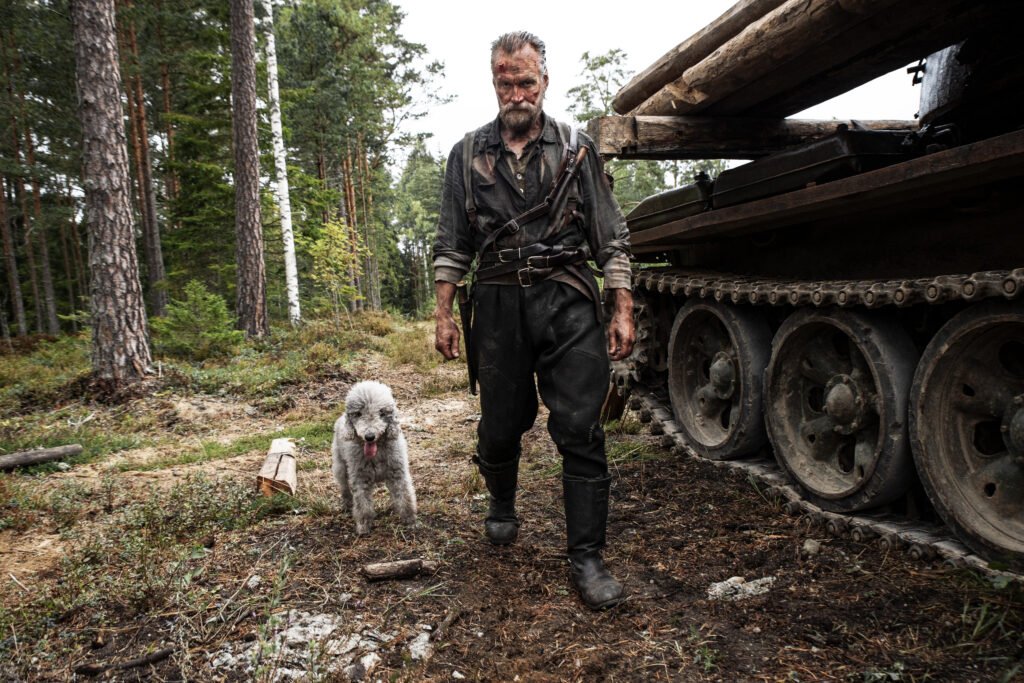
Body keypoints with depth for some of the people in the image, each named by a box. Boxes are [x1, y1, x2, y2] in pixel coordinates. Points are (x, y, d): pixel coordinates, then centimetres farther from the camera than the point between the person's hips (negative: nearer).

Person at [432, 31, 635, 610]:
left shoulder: (577, 149, 7)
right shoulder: (469, 155, 10)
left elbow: (612, 238, 6)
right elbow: (453, 244, 11)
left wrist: (623, 312, -1)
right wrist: (444, 314, 4)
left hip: (568, 303, -1)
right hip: (499, 304, 1)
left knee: (581, 430, -5)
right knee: (500, 426, 10)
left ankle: (587, 557, 6)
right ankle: (502, 506, 40)